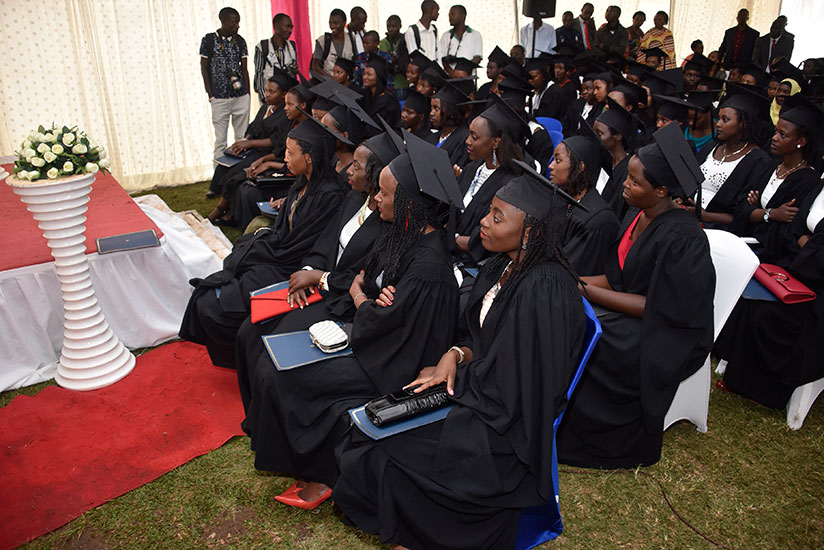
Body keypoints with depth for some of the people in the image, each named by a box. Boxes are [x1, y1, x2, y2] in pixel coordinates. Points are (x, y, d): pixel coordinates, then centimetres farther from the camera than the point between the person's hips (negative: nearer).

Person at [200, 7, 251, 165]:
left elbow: (244, 69, 10)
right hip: (219, 98, -3)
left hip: (241, 97, 3)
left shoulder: (240, 41, 7)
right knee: (220, 140, 1)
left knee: (242, 137, 4)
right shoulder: (209, 40, -1)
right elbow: (204, 68, 2)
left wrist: (248, 94, 6)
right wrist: (210, 95, -3)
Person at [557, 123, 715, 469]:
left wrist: (591, 293, -21)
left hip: (666, 336, -8)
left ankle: (572, 441, 2)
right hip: (626, 309, 8)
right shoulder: (637, 216, 2)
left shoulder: (681, 237, -23)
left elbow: (659, 307, -22)